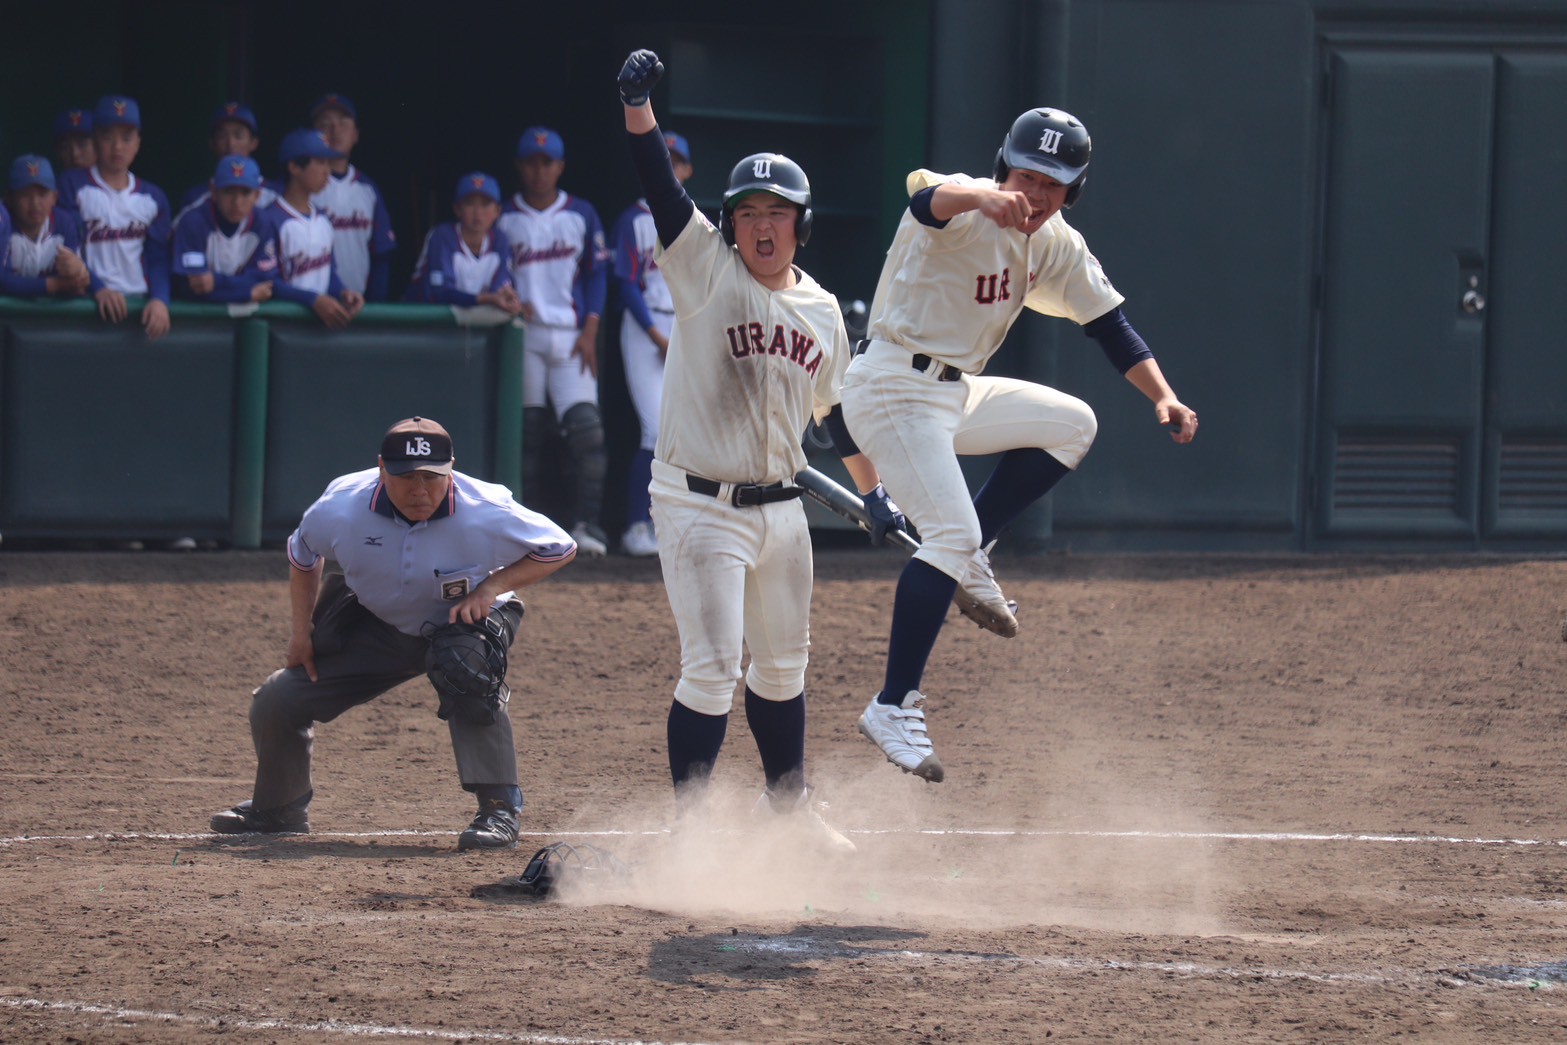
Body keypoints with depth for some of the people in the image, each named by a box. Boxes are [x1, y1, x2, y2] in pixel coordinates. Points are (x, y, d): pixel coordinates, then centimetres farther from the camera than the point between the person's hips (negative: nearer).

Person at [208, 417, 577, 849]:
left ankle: (499, 809, -29)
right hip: (377, 627, 3)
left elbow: (561, 549, -15)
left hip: (464, 619, -3)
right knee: (274, 703, -1)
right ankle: (278, 810, 30)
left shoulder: (484, 514, -31)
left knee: (466, 663, -39)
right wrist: (301, 632, 1)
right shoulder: (341, 508, -24)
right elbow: (302, 555, 1)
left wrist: (492, 586, -27)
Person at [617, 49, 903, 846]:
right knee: (711, 669, -12)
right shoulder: (705, 271, -7)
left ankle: (787, 805, 35)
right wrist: (637, 103, -33)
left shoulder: (821, 310, 8)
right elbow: (661, 189, -20)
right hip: (699, 505, -6)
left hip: (780, 506, 6)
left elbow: (839, 407, 21)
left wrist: (873, 490, 24)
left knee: (782, 666, 19)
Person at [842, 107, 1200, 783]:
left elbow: (1108, 322, 9)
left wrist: (1163, 397, -7)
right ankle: (894, 708, -21)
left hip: (955, 394, 9)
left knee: (1071, 424, 14)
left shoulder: (1056, 245, 7)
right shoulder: (969, 213, -18)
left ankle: (966, 562, 10)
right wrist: (983, 197, -67)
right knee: (952, 530, -20)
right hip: (895, 390, -9)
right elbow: (929, 200, -43)